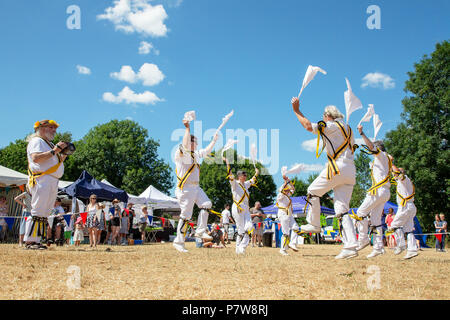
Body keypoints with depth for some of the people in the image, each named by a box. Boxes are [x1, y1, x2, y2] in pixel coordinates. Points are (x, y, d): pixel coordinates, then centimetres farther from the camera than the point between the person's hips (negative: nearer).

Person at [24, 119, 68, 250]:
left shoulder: (50, 144, 28)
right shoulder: (36, 141, 0)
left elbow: (56, 163, 28)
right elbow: (35, 158, -17)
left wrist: (64, 154, 12)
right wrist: (54, 151, -16)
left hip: (53, 182, 9)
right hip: (42, 180, -9)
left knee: (44, 213, 5)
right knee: (38, 211, -13)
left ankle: (36, 241, 6)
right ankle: (30, 241, -13)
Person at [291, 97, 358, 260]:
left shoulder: (331, 126, -2)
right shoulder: (347, 129, 24)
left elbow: (309, 126, -9)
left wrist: (297, 111, 2)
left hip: (337, 167, -8)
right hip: (351, 172, 8)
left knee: (313, 191, 11)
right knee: (342, 209, 3)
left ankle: (314, 224, 17)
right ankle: (351, 246, -6)